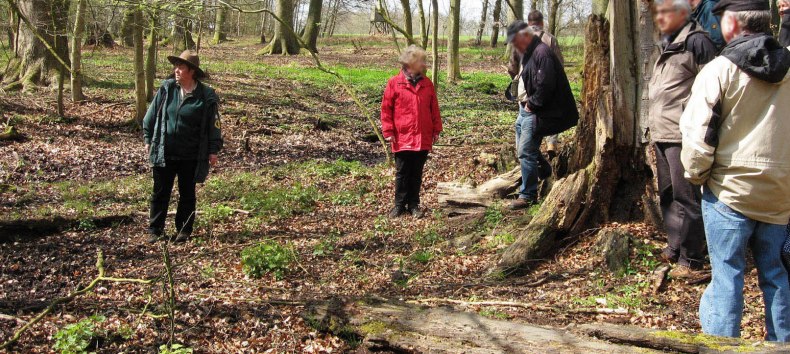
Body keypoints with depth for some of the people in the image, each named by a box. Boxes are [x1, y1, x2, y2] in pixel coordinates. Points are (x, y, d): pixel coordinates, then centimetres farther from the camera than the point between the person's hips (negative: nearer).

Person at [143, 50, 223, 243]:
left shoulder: (206, 96, -7)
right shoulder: (166, 88, -1)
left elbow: (213, 124, -1)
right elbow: (152, 115, 8)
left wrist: (213, 150, -2)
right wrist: (148, 139, 9)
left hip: (191, 156, -2)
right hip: (164, 153, 2)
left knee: (187, 194, 11)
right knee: (160, 192, 7)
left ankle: (184, 230, 22)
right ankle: (155, 230, 17)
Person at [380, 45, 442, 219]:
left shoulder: (427, 84, 6)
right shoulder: (394, 83, -4)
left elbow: (434, 108, 10)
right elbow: (386, 108, -3)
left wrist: (436, 129, 7)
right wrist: (388, 131, -6)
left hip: (423, 138, 3)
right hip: (402, 138, -3)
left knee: (417, 174, 10)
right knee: (402, 173, 6)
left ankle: (414, 205, 20)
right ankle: (399, 205, 16)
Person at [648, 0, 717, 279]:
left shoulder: (696, 42, -11)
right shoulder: (668, 44, 18)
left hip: (683, 136, -10)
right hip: (662, 135, 10)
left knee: (686, 198, -5)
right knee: (667, 195, 17)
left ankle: (691, 260, 2)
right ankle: (674, 248, 29)